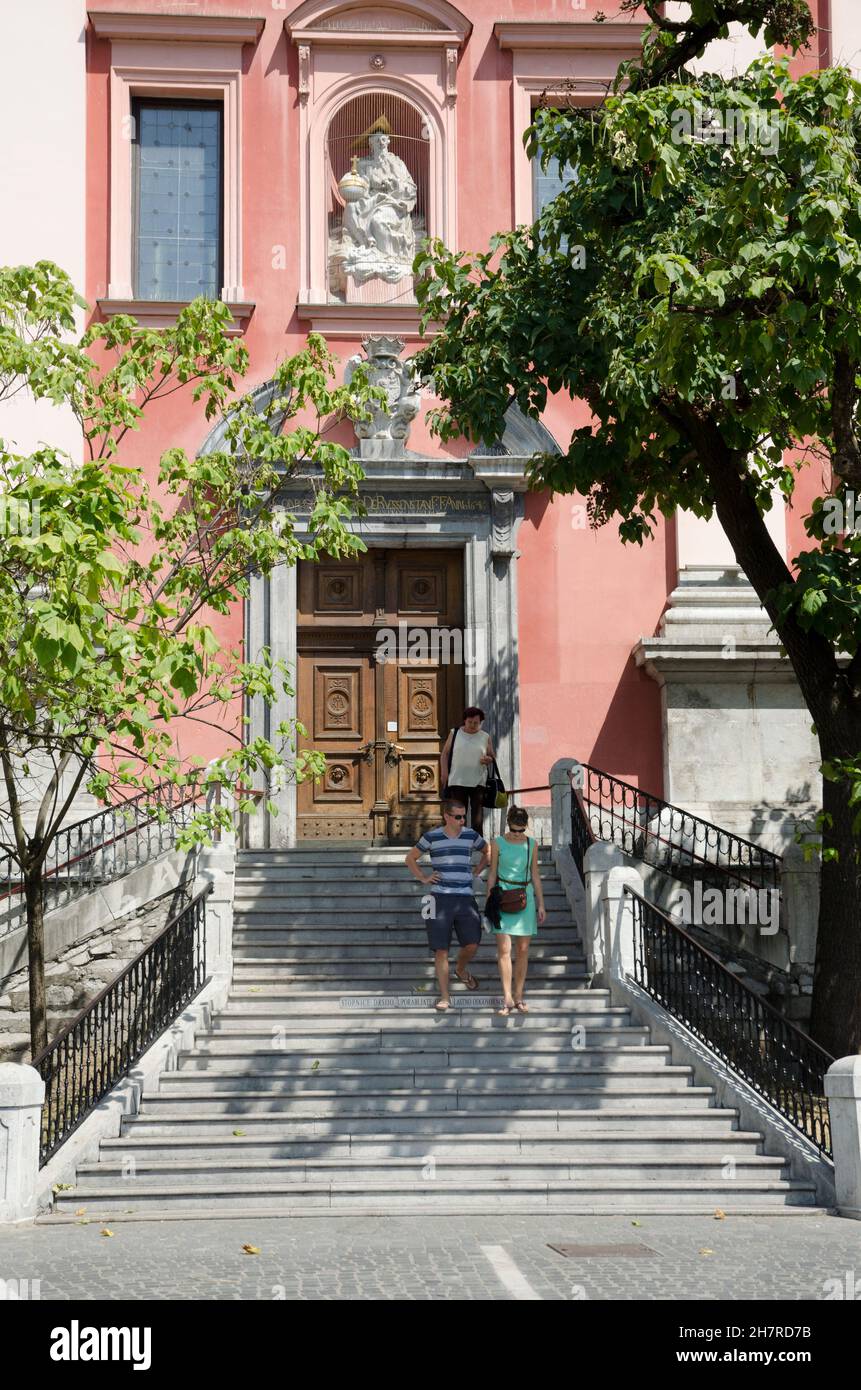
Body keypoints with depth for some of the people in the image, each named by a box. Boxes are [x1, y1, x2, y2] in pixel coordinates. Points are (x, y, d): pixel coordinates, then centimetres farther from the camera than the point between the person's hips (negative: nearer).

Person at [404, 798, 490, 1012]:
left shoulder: (471, 836, 7)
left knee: (472, 944, -6)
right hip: (440, 898, -2)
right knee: (441, 949, -1)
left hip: (465, 898, 2)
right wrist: (422, 878, 2)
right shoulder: (431, 837, 1)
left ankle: (461, 969, 29)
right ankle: (444, 996, 9)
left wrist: (476, 871, 13)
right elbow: (410, 859, 14)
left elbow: (488, 852, 26)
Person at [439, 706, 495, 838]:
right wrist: (444, 772, -3)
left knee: (477, 815, -5)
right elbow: (444, 754, 9)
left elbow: (493, 757, 15)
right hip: (457, 782, 0)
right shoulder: (454, 734, 8)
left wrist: (488, 760, -9)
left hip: (478, 782, 0)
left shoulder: (485, 737, 9)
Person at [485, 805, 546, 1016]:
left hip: (525, 897, 2)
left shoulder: (531, 844, 6)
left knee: (523, 949, 2)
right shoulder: (498, 843, 0)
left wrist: (541, 904, 9)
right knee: (504, 948, -11)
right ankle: (507, 998, -12)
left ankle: (518, 997, 10)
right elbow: (492, 874, 5)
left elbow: (535, 875, 11)